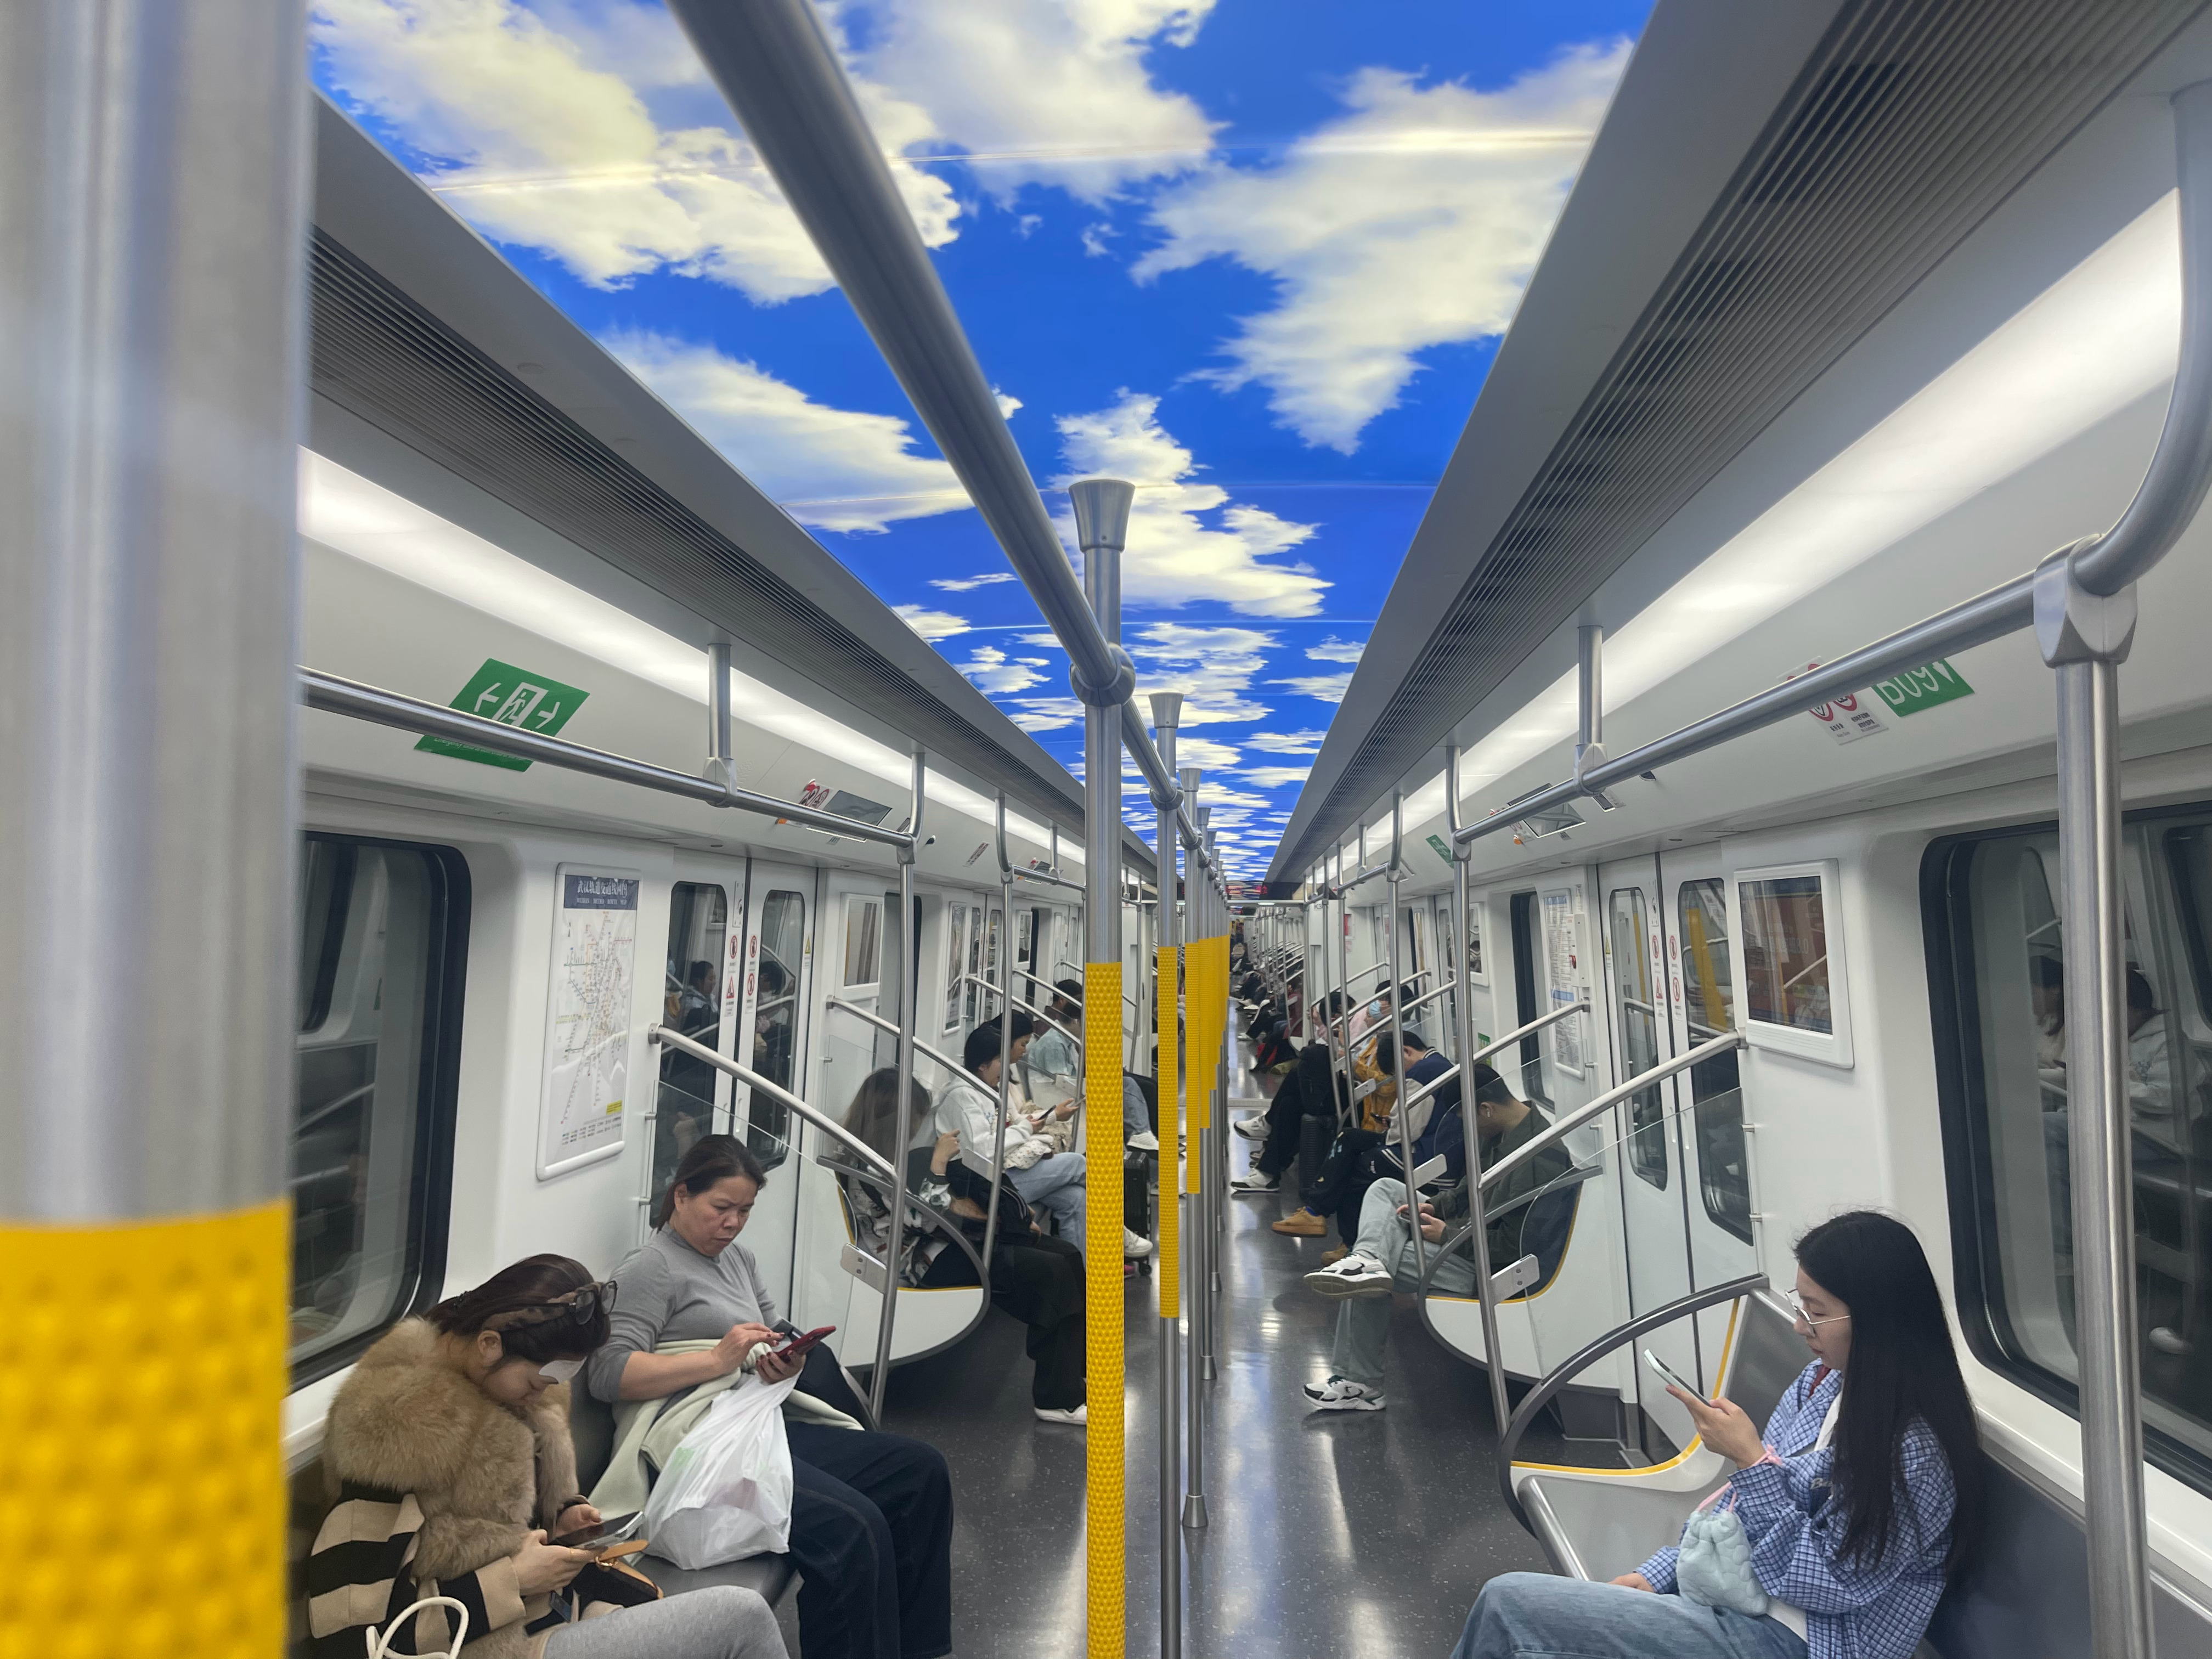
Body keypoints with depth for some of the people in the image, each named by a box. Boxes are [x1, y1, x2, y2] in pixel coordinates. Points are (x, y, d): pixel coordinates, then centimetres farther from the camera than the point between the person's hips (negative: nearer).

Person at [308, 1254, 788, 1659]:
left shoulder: (500, 1387, 2)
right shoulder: (397, 1430, -23)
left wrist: (564, 1515, 1)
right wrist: (511, 1582, -21)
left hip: (553, 1607, 8)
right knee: (741, 1618, -15)